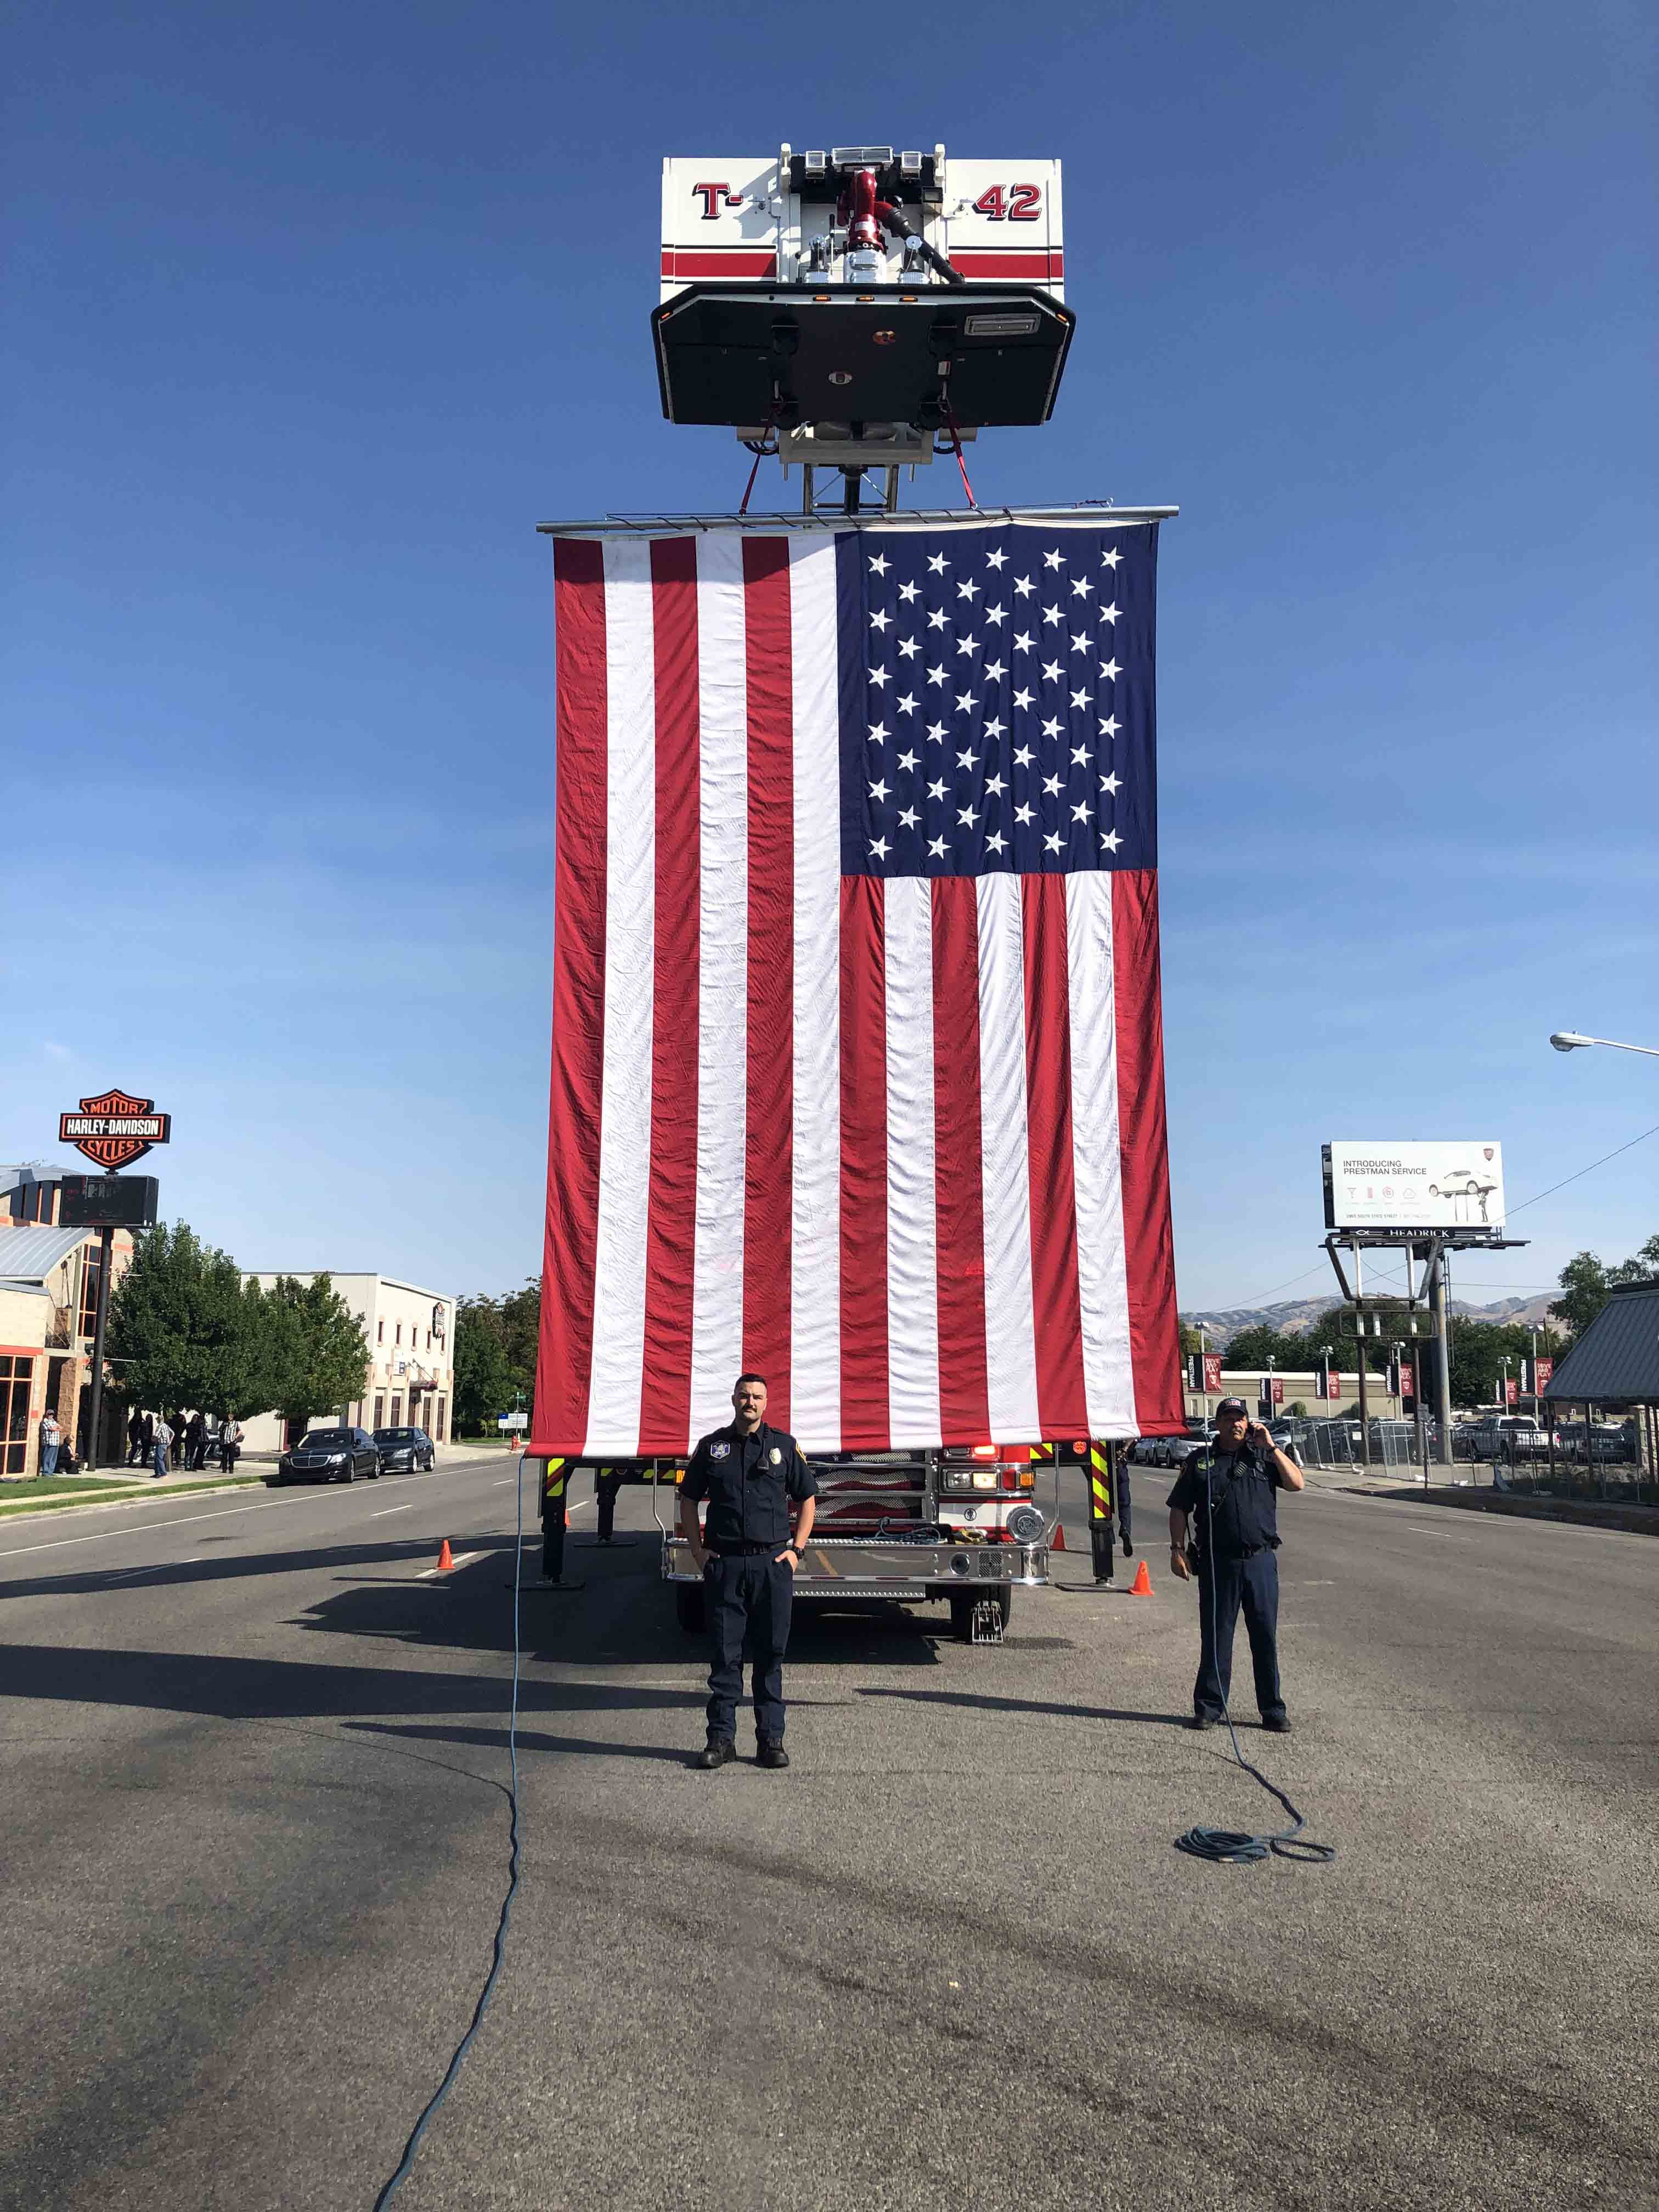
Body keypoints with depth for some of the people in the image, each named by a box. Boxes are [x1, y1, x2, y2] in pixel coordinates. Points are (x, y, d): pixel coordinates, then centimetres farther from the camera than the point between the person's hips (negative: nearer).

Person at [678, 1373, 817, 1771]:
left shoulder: (785, 1446, 6)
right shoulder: (712, 1447, 7)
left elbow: (807, 1499, 11)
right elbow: (688, 1499, 14)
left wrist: (796, 1550, 2)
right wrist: (698, 1551, 5)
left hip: (773, 1563, 0)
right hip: (724, 1564, 0)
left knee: (770, 1654, 4)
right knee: (725, 1655, 3)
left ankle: (771, 1739, 11)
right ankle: (721, 1738, 10)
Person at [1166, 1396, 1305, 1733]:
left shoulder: (1263, 1456, 10)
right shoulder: (1200, 1462, 7)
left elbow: (1296, 1483, -3)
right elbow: (1179, 1508, 7)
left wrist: (1271, 1446, -5)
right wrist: (1177, 1548, -2)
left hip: (1260, 1560, 1)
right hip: (1217, 1562, -1)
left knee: (1266, 1636, 5)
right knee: (1215, 1636, 4)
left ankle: (1273, 1709, 14)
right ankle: (1209, 1707, 13)